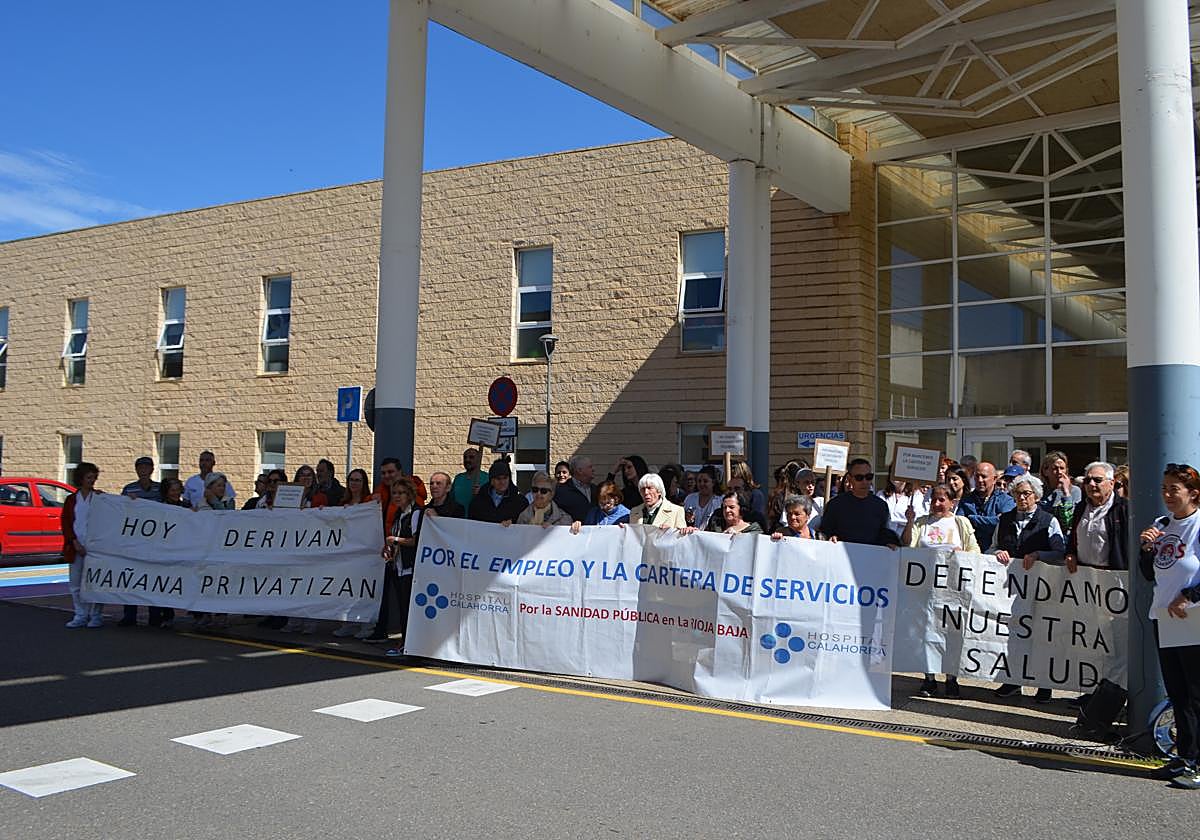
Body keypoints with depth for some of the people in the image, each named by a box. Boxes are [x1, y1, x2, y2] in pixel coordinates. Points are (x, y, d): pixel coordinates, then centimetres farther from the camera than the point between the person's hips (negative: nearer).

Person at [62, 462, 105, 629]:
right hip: (75, 547, 2)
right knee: (75, 583, 5)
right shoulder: (71, 499, 10)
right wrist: (75, 543, -8)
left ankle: (96, 616, 7)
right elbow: (65, 523, 5)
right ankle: (80, 616, 14)